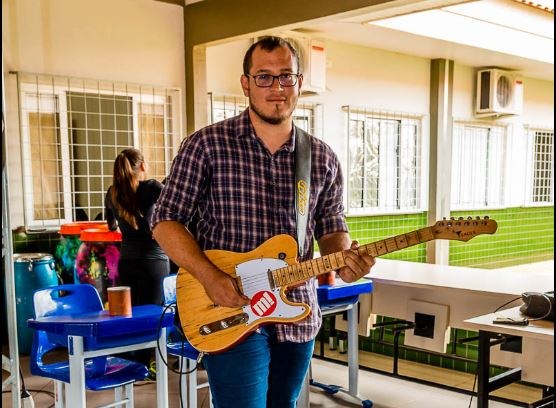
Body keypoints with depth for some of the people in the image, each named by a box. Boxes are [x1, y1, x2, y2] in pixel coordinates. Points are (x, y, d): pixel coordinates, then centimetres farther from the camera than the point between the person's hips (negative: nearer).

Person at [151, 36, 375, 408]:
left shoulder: (323, 158, 5)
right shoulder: (207, 145, -8)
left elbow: (330, 227, 12)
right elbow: (166, 221, -6)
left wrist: (343, 256, -11)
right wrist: (210, 276, -20)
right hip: (230, 313, -5)